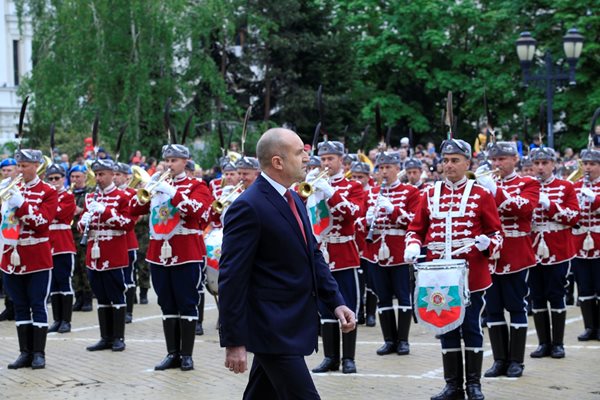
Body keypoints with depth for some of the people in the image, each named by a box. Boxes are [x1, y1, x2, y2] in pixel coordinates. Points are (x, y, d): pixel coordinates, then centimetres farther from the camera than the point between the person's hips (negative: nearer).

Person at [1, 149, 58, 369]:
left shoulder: (48, 192, -4)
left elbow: (42, 222, -15)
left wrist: (21, 204, -24)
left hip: (37, 258, -5)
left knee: (38, 305, -1)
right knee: (20, 307, 7)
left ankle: (39, 354, 3)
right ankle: (25, 352, 12)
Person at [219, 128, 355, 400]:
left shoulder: (294, 201, 12)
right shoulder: (248, 207, -17)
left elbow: (313, 256, 20)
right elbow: (232, 279, -18)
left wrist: (336, 303, 8)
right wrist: (233, 342, -19)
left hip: (294, 325, 9)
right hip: (273, 331, -9)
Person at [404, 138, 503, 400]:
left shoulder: (481, 195, 0)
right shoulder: (430, 195, 8)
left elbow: (496, 232, 1)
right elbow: (416, 229, 11)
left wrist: (487, 243, -20)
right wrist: (413, 246, -9)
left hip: (471, 274, -3)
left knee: (471, 328, 2)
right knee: (447, 328, 8)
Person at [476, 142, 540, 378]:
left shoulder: (528, 184, 2)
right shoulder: (486, 183, 14)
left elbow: (525, 208, -19)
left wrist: (495, 190, -24)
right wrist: (476, 185, -12)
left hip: (516, 257, -4)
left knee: (517, 308, 1)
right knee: (493, 310, 5)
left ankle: (516, 361, 7)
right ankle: (500, 360, 12)